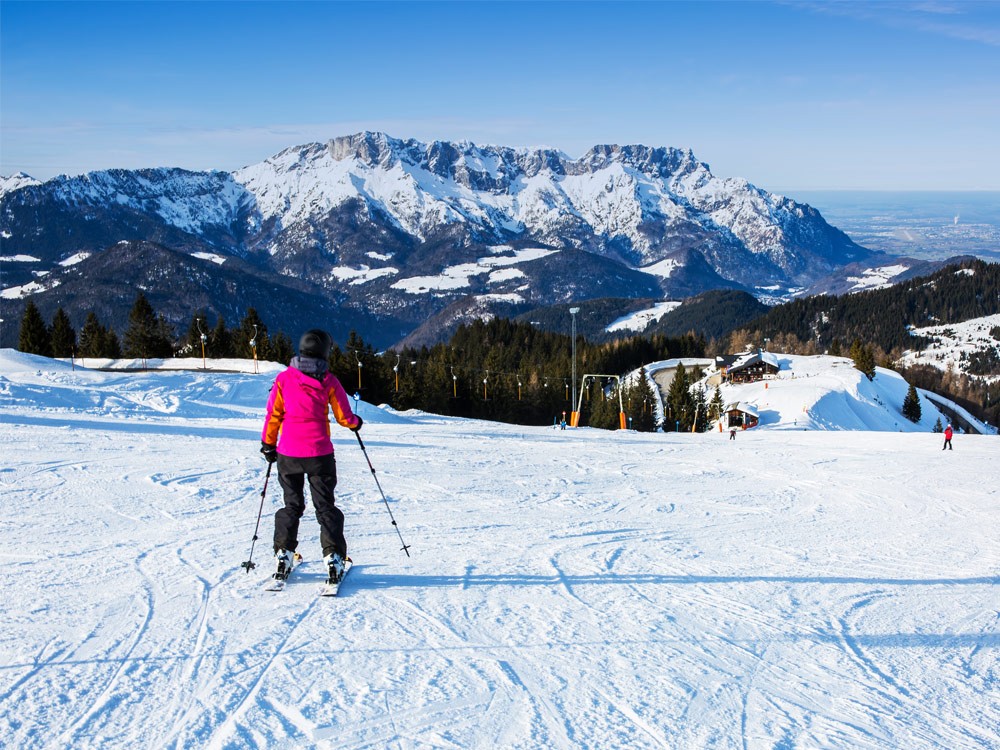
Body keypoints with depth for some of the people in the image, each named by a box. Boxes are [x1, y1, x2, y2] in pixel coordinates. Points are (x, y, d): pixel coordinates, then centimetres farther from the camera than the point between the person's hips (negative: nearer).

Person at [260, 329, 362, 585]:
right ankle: (333, 557, 1)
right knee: (325, 507, 8)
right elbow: (344, 417, -2)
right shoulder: (328, 381, -7)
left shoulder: (284, 378, -3)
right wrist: (356, 422, 20)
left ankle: (283, 555, 11)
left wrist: (268, 444, 13)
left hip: (288, 453, 2)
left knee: (291, 506, 16)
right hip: (319, 453, -2)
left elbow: (273, 414, 1)